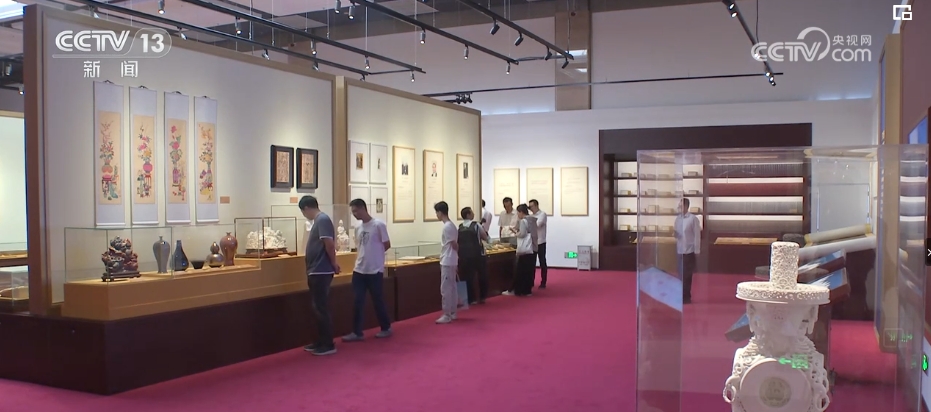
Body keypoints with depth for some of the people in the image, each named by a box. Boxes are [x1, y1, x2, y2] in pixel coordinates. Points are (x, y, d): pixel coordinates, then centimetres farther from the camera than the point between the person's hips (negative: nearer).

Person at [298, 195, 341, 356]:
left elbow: (329, 243, -21)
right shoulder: (318, 220, 16)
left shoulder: (323, 220, -15)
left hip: (321, 271, -10)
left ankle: (328, 345, 1)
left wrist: (333, 263, -12)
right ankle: (320, 342, 22)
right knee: (318, 308, 14)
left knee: (322, 308, -5)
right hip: (316, 271, 10)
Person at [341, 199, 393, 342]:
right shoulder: (358, 228, 10)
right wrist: (365, 257, 4)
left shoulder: (378, 225, -10)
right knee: (357, 302, 3)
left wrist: (375, 254, 6)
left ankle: (386, 328, 22)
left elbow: (387, 245, -4)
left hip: (375, 270, -6)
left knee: (378, 301, 5)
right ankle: (357, 332, 9)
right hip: (359, 270, 6)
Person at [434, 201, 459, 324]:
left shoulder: (447, 227, -18)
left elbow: (454, 245, -14)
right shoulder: (451, 225, 11)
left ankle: (447, 315, -1)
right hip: (451, 261, 10)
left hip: (447, 262, -10)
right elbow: (455, 244, 14)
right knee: (452, 288, 13)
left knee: (445, 289, -5)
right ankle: (452, 313, 19)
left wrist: (455, 255, 3)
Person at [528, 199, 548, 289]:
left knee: (542, 262, 2)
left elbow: (537, 224, -21)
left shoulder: (543, 214, -7)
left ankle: (543, 283, 7)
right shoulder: (532, 216, 12)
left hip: (540, 242, -6)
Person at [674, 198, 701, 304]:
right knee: (681, 275, 9)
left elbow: (697, 235, -9)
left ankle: (686, 297, 6)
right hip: (679, 250, 5)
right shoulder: (678, 218, 9)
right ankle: (684, 296, 17)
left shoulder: (693, 218, -8)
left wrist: (697, 250, -10)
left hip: (689, 251, -5)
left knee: (686, 275, -1)